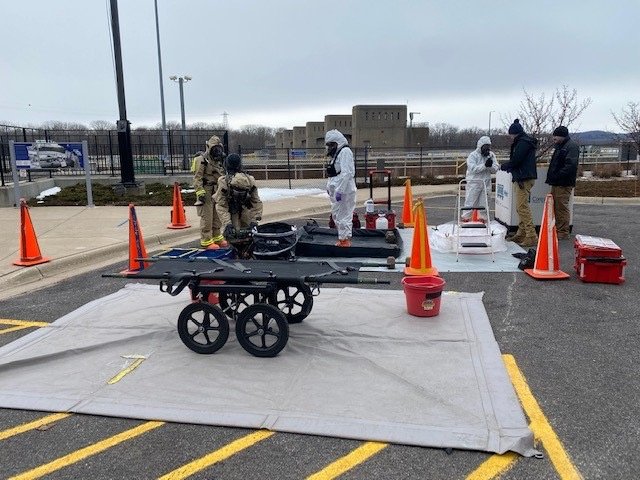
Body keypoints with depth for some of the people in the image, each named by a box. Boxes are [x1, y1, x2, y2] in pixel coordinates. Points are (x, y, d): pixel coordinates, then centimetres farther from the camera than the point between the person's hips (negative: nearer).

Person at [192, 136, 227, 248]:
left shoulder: (218, 161, 18)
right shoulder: (202, 160, -9)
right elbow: (197, 177, -15)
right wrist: (200, 192, -23)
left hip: (216, 193, 9)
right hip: (206, 192, -8)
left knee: (216, 217, 15)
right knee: (207, 217, -7)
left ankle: (217, 237, 26)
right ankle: (206, 241, -1)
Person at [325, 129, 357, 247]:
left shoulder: (345, 152, -13)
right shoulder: (336, 153, 19)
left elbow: (346, 173, -21)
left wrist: (339, 191, -24)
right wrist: (330, 186, 18)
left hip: (343, 191, -11)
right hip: (337, 190, 11)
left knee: (343, 215, -6)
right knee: (336, 214, 16)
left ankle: (344, 240, 1)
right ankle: (345, 238, 25)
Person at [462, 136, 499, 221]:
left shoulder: (491, 155, 7)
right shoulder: (473, 155, -7)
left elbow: (495, 169, 3)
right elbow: (472, 169, -19)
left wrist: (491, 165, -19)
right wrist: (484, 165, -27)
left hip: (486, 183, 4)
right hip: (474, 182, -4)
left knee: (483, 202, 9)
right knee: (470, 201, 0)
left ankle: (482, 218, 19)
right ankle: (465, 217, 9)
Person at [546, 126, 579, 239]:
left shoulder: (571, 146, -11)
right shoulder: (559, 146, 21)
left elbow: (570, 165, -22)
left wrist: (558, 176, -23)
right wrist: (551, 177, 15)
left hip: (564, 184, -10)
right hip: (556, 183, 10)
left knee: (562, 207, -6)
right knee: (555, 207, 13)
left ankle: (563, 232, 0)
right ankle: (556, 230, 21)